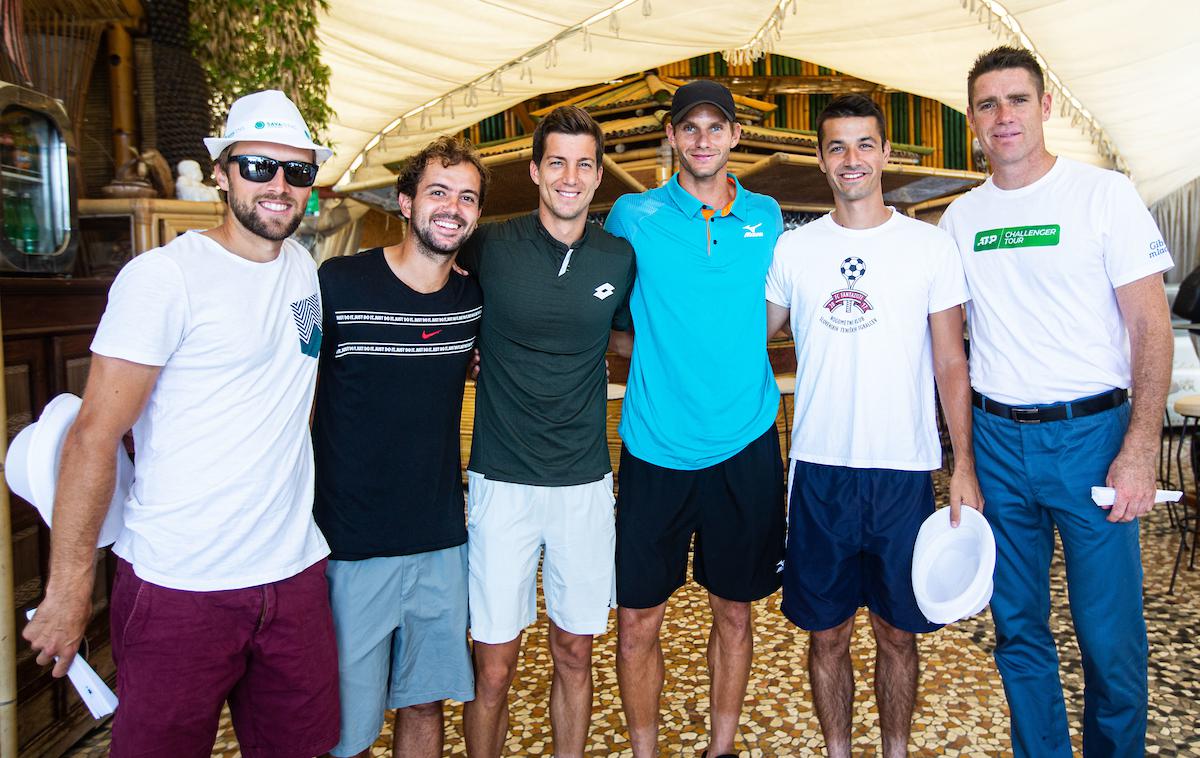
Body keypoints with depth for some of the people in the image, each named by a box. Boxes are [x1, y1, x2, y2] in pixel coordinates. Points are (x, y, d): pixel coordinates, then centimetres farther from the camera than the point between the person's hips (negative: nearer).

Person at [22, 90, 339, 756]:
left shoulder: (304, 268, 9)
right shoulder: (164, 276, -11)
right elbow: (95, 433, -12)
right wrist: (69, 587, -13)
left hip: (294, 573, 6)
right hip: (179, 589, -5)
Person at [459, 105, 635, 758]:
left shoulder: (619, 259, 3)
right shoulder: (491, 246, -5)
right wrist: (489, 352, 2)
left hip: (585, 483, 2)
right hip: (503, 482, -2)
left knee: (574, 654, 14)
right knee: (493, 668, 4)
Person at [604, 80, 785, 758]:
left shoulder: (767, 217, 7)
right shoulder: (634, 216, 0)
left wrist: (736, 362, 9)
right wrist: (664, 354, 0)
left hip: (745, 447, 2)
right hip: (655, 448, -2)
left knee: (735, 611, 14)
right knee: (638, 621, 3)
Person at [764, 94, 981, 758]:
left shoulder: (931, 246, 2)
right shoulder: (792, 248, 4)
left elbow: (950, 364, 3)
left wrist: (964, 465, -2)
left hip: (905, 471, 0)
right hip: (819, 471, 1)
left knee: (898, 632, 12)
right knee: (826, 634, 10)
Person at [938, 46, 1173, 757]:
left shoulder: (1105, 193, -3)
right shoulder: (961, 217, 8)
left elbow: (1152, 327, -5)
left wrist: (1140, 450, -13)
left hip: (1091, 433, -3)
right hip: (997, 440, 3)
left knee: (1111, 634, 2)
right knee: (1019, 627, 13)